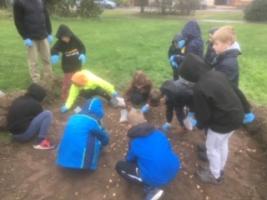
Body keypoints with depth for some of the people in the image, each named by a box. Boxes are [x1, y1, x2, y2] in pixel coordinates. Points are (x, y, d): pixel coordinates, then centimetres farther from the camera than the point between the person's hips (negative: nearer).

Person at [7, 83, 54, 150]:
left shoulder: (18, 100, 11)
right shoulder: (34, 104, -12)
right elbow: (40, 117, 1)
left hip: (14, 134, 9)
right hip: (23, 134, -9)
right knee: (48, 114, -14)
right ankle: (41, 142, -12)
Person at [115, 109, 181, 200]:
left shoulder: (134, 142, -4)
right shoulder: (158, 133, 6)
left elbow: (129, 160, 13)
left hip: (155, 178, -5)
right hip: (174, 170, 6)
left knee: (119, 166, 10)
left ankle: (151, 188, 1)